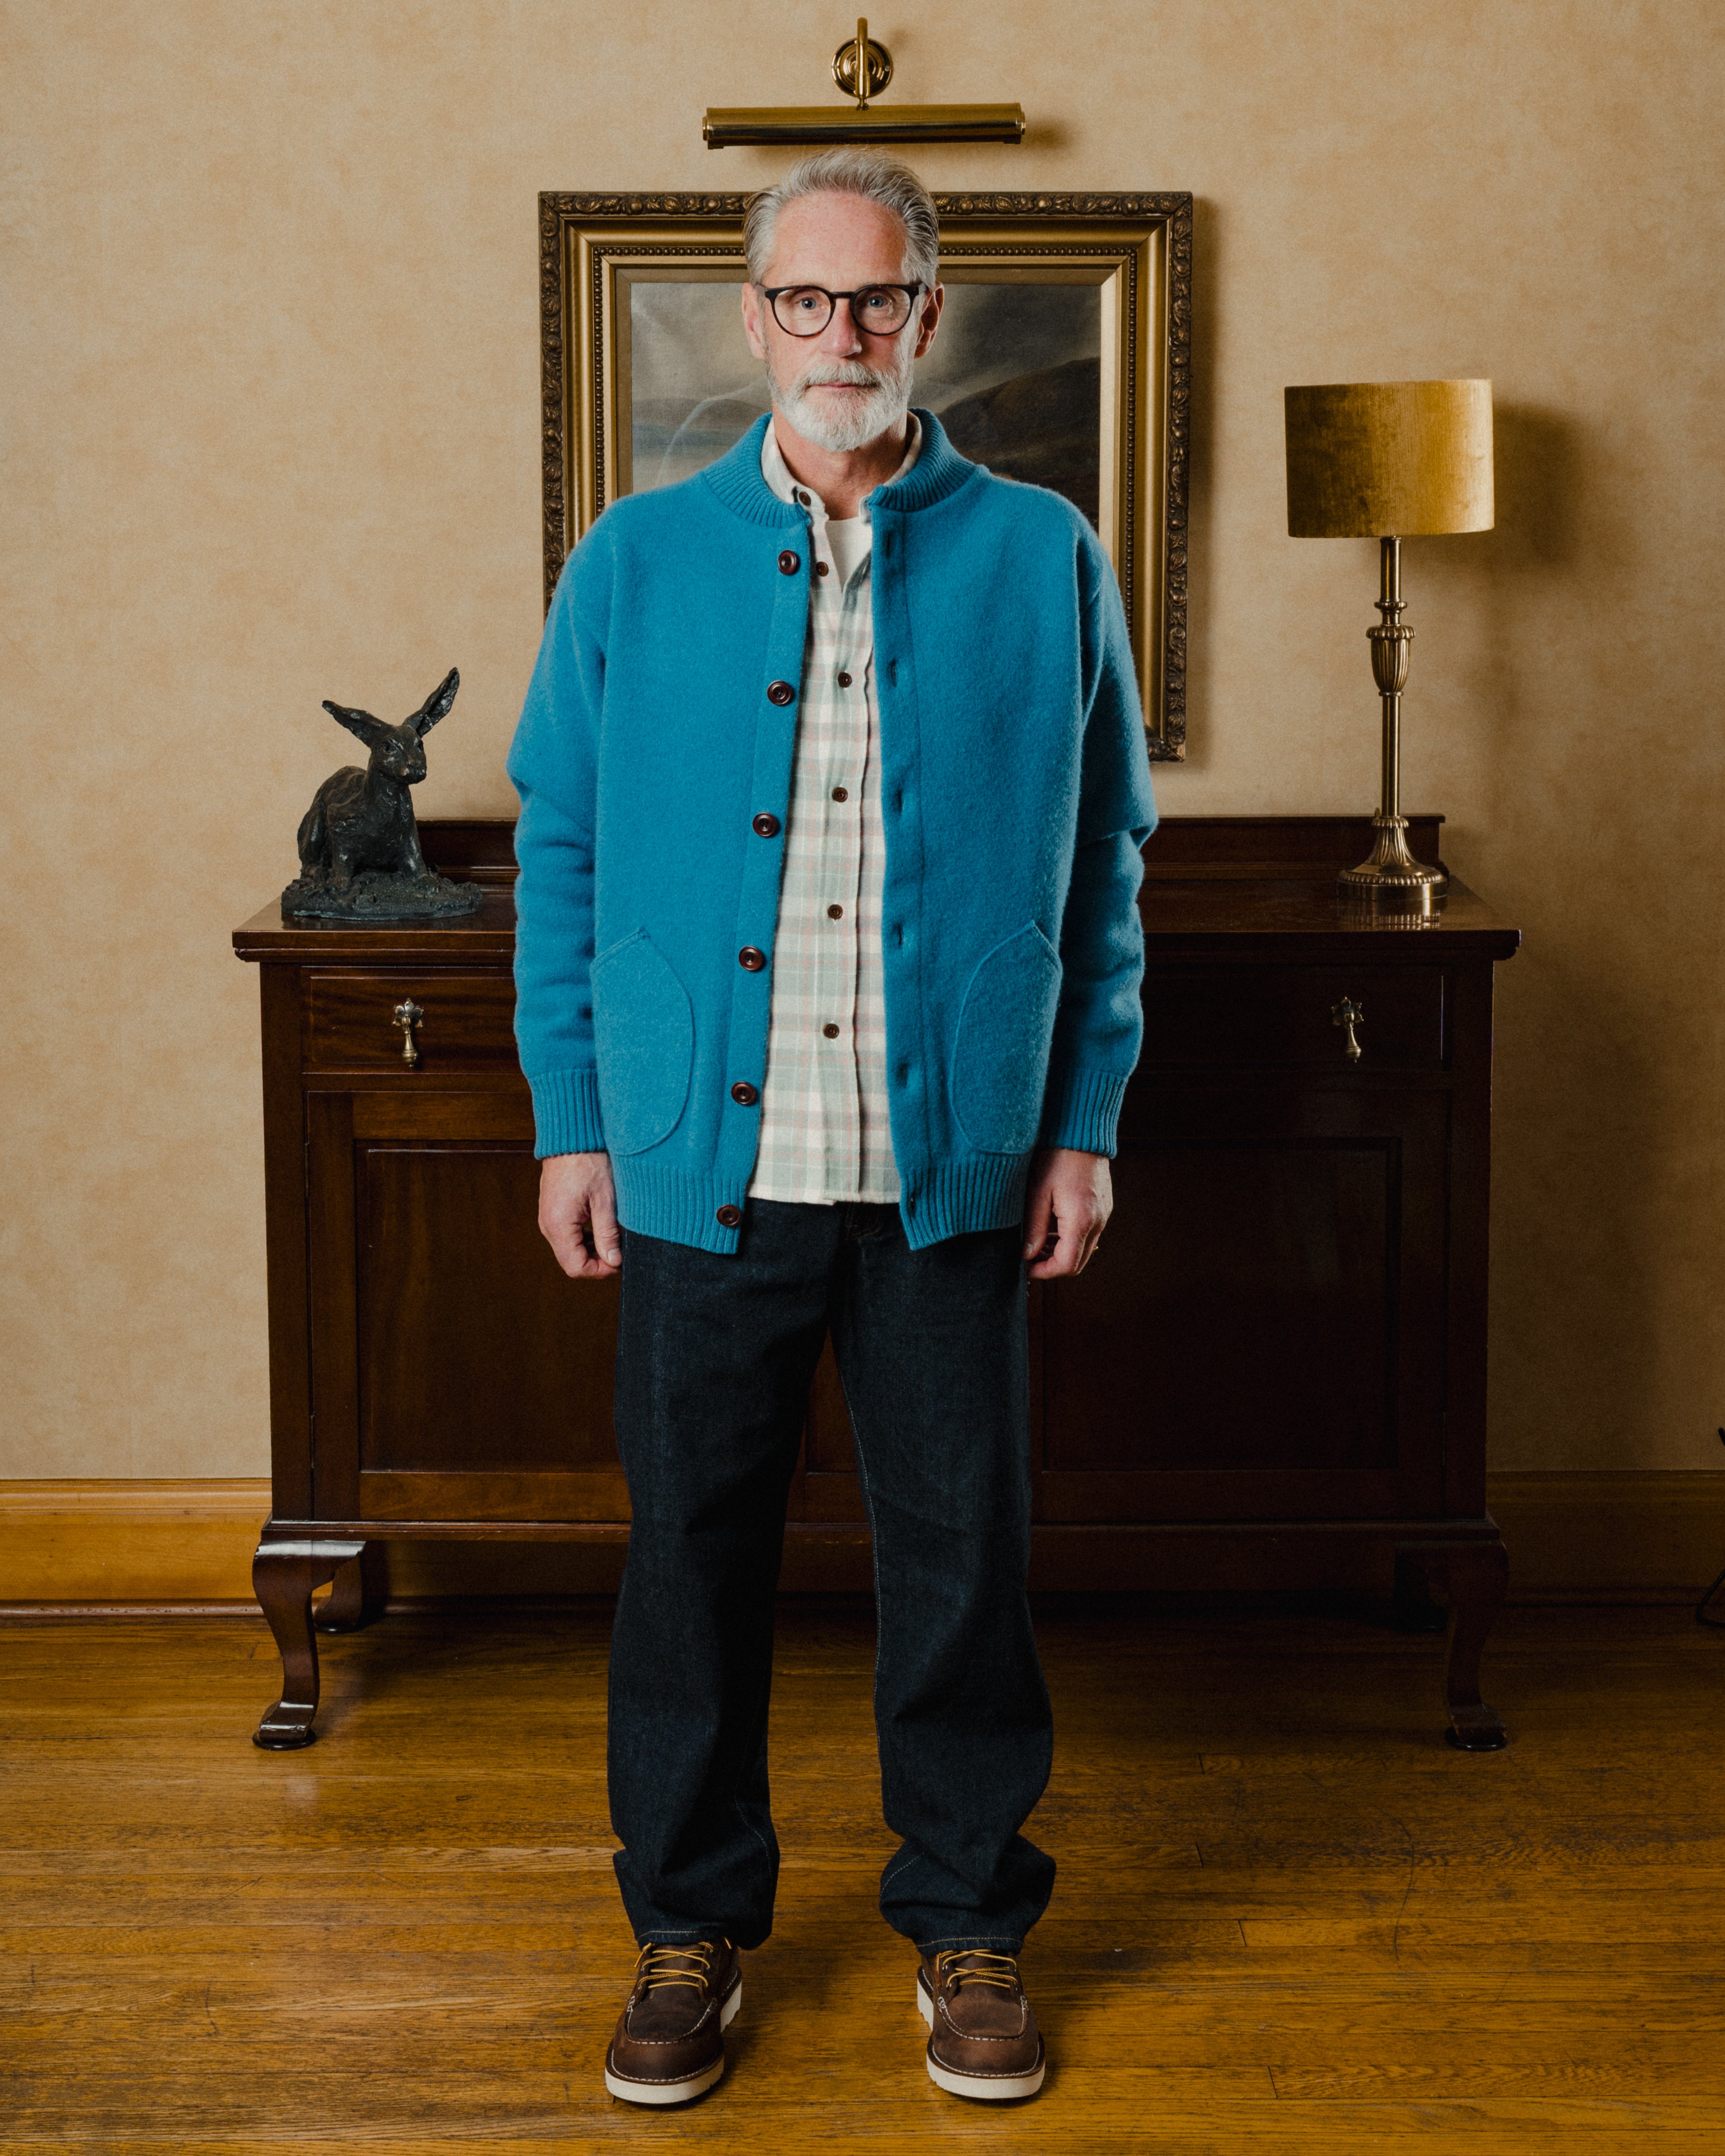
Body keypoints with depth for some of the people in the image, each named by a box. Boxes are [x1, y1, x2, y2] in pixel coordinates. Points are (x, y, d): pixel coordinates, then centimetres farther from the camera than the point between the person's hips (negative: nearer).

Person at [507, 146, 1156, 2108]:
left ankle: (968, 1922, 28)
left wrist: (1084, 1122, 1)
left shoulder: (1042, 561, 4)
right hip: (698, 1159, 1)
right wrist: (569, 1124, 1)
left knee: (961, 1552, 9)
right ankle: (691, 1924, 28)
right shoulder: (632, 565, 5)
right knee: (693, 1548, 10)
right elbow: (559, 854, 6)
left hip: (951, 1169, 0)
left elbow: (1103, 862, 7)